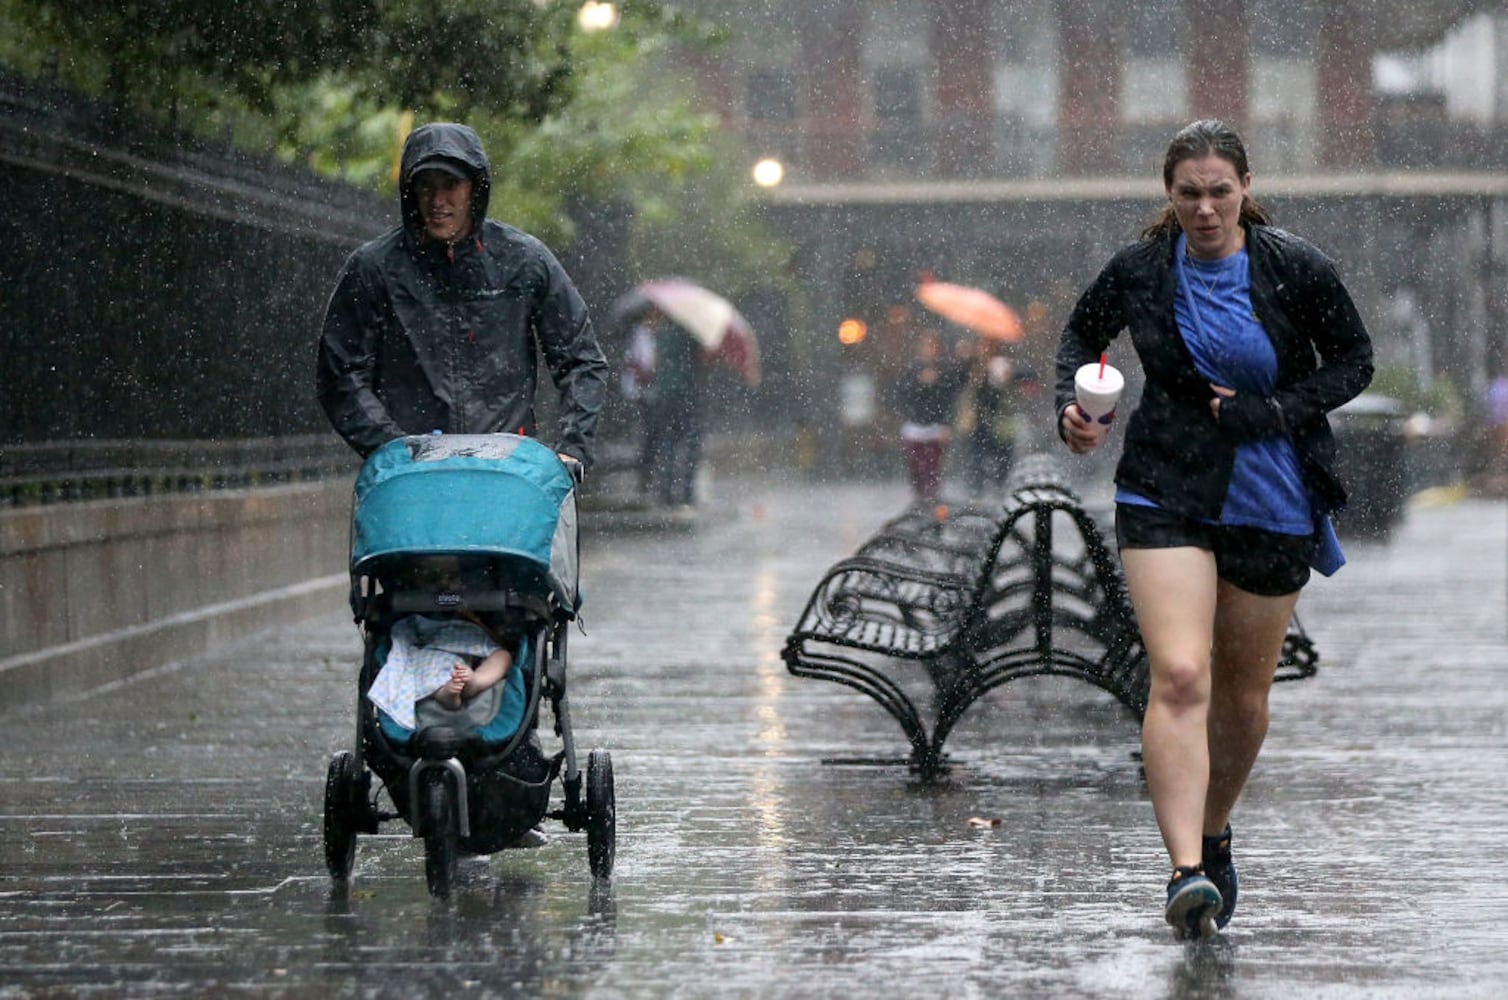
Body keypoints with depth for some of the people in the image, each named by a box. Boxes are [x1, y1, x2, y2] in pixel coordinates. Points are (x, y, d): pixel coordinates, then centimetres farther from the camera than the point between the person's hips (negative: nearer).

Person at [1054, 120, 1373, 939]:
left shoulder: (1294, 270, -6)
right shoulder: (1138, 271, -2)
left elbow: (1354, 361, 3)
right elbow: (1082, 332, 17)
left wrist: (1272, 413, -11)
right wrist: (1070, 403, -2)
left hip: (1272, 502, 1)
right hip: (1165, 496, -1)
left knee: (1243, 697, 11)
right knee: (1179, 677, -20)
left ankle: (1212, 835, 38)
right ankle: (1186, 872, -28)